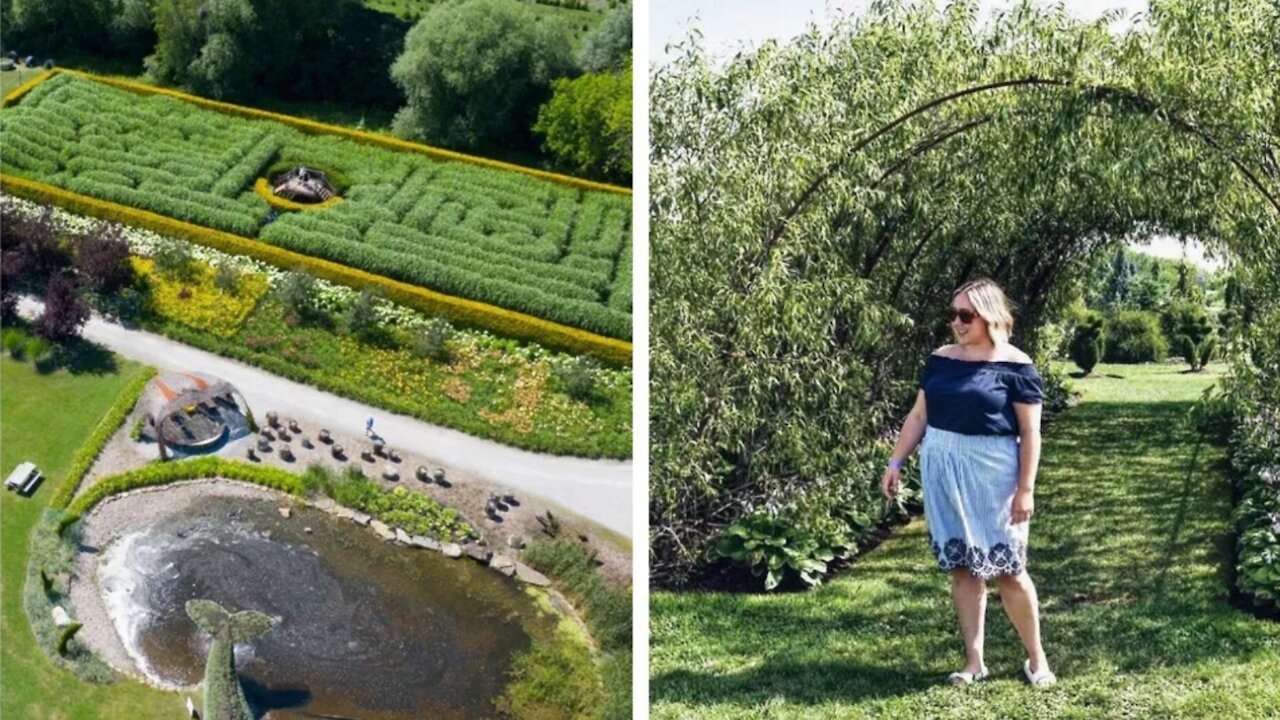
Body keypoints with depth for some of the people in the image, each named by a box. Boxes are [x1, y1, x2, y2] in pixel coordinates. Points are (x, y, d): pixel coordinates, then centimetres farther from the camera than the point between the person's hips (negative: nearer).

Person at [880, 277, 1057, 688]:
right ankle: (974, 661, 17)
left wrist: (1025, 489, -11)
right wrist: (896, 462, 5)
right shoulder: (940, 360, 6)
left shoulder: (1015, 366, -7)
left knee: (1007, 569, 1)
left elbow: (1030, 432, -7)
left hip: (990, 476, -4)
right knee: (961, 567, 8)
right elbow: (918, 416, 12)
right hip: (943, 475, 4)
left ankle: (1036, 658, 20)